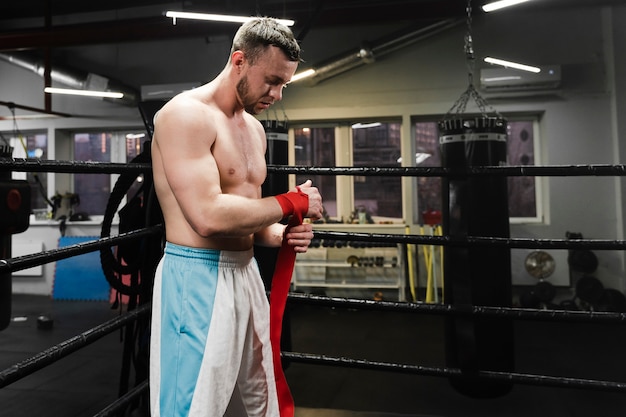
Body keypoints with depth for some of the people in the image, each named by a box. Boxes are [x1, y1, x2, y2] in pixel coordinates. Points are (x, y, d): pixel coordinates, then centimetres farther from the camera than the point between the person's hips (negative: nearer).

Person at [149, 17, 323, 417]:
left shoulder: (254, 128, 12)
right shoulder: (185, 114, -14)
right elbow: (209, 217, -26)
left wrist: (280, 234, -2)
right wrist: (293, 203, -16)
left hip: (246, 272, 8)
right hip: (197, 279, -8)